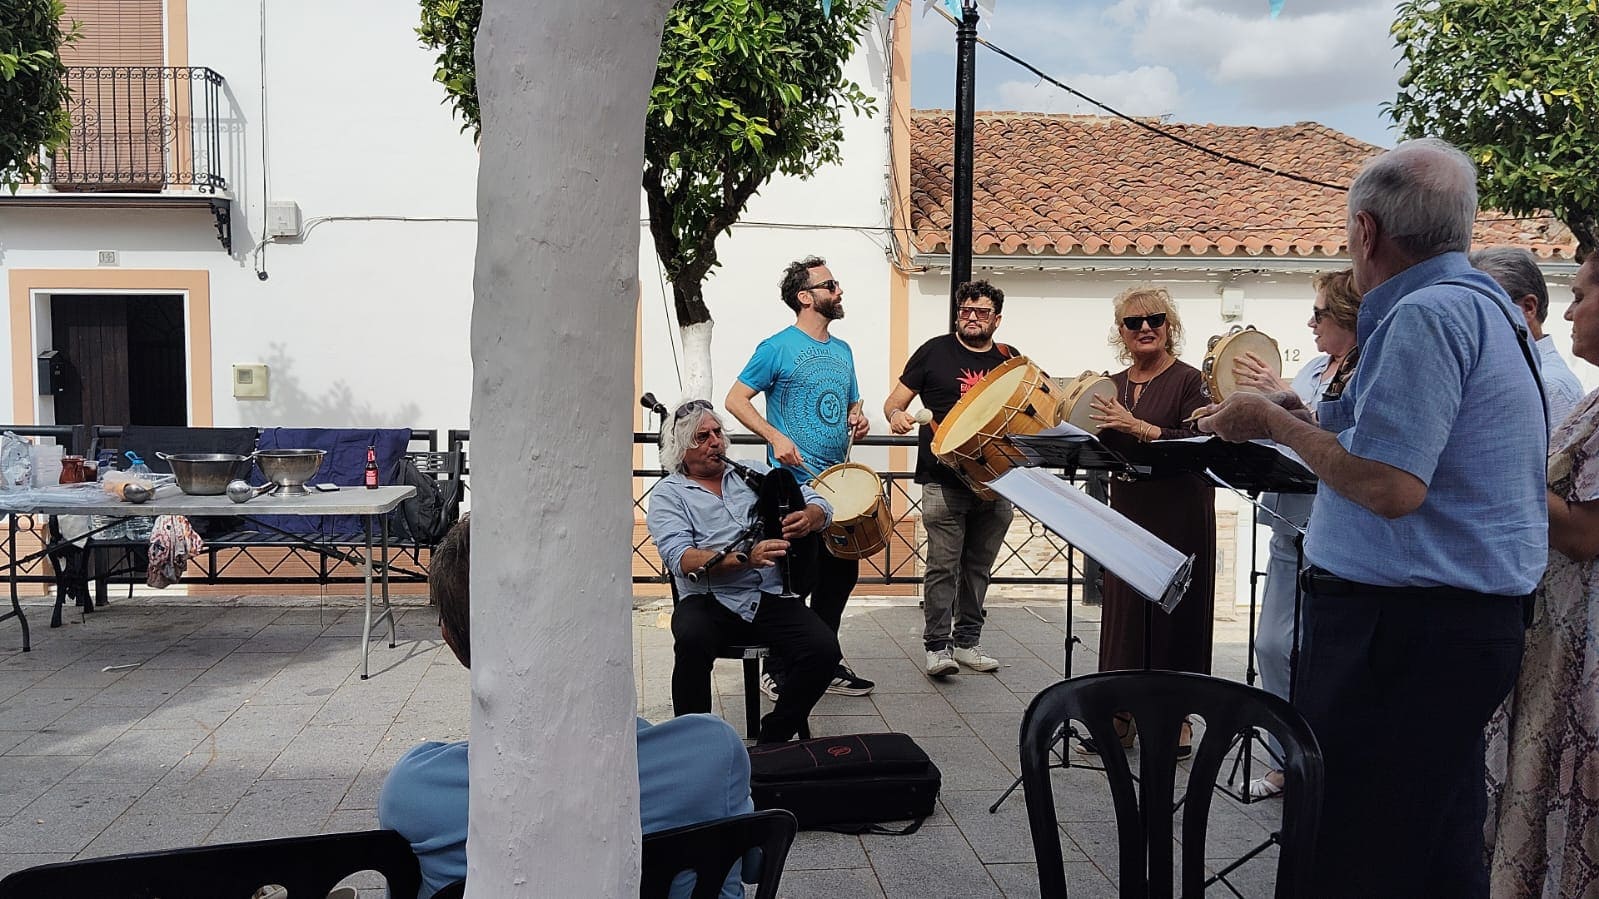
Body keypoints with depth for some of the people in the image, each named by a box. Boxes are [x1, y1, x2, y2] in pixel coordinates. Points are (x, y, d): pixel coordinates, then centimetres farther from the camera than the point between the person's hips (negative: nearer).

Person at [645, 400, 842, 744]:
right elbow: (681, 558, -12)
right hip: (709, 600, -3)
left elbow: (820, 506, 13)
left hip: (770, 598, 4)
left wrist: (809, 517, -13)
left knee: (824, 649, -21)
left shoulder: (753, 474, 18)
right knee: (692, 640, -36)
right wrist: (745, 558, -26)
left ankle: (772, 740, -2)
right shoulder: (668, 493, 6)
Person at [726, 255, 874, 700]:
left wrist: (858, 418, 2)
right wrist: (776, 437, -19)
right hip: (795, 484, -7)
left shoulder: (842, 351, 15)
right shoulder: (778, 347, -7)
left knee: (841, 574, 12)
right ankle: (778, 672, 10)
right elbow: (736, 399, -7)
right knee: (797, 580, -4)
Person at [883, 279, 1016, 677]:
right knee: (943, 565, -7)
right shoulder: (935, 352, 3)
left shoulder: (1009, 360, 13)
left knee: (979, 565, 11)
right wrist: (896, 414, -18)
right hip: (943, 481, -4)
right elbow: (894, 401, 4)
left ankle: (967, 641, 21)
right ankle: (937, 646, 1)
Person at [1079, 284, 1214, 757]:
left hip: (1179, 517, -5)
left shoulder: (1190, 381, -6)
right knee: (1123, 608, 7)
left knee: (1174, 612, -1)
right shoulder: (1112, 386, 12)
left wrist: (1137, 427, -25)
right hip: (1127, 512, 6)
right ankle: (1122, 715, 17)